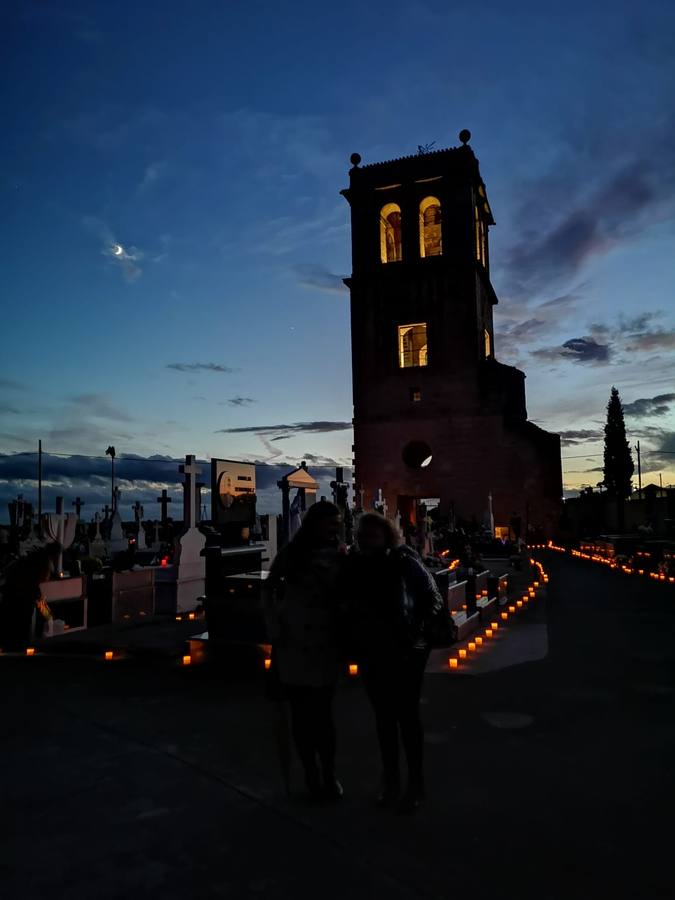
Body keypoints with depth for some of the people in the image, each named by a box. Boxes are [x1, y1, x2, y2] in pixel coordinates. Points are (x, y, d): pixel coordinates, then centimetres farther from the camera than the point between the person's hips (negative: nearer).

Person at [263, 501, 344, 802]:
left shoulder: (339, 556, 4)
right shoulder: (291, 553, 2)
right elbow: (269, 590, 7)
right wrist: (274, 630, 1)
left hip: (325, 644, 0)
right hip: (293, 643, 0)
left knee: (322, 711, 1)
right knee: (301, 712, 6)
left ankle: (329, 775, 15)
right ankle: (311, 775, 19)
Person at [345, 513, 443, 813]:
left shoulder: (404, 562, -13)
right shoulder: (353, 565, -3)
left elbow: (433, 599, -8)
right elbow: (349, 606, 9)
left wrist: (417, 630, -15)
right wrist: (354, 641, 1)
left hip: (405, 652, -4)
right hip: (370, 654, 4)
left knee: (407, 716, 7)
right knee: (383, 718, 15)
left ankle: (415, 784, 22)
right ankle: (390, 780, 31)